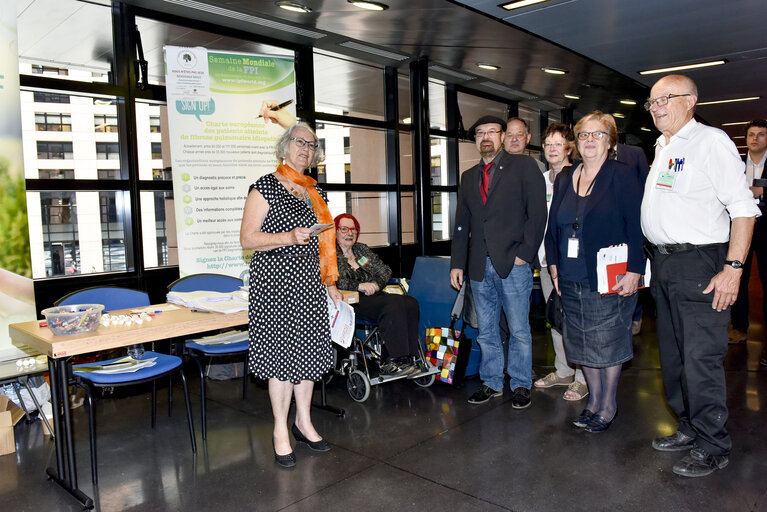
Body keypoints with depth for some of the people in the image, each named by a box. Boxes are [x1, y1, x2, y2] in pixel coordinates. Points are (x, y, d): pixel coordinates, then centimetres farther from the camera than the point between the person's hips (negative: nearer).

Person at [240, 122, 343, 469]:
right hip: (275, 283, -6)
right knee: (281, 351, -3)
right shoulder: (265, 187, -4)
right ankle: (281, 431, 12)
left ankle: (303, 421, 25)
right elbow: (247, 238, -10)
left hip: (309, 283, 6)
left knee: (309, 349, 10)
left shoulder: (314, 192, 16)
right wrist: (289, 237, -23)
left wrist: (330, 283, 18)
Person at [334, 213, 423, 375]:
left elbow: (385, 270, 18)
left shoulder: (362, 249, 23)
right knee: (394, 305, -31)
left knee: (411, 303, -21)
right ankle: (394, 361, -29)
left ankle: (409, 359, -22)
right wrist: (358, 286, -22)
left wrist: (375, 284, -4)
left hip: (373, 295, 7)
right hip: (351, 302, -6)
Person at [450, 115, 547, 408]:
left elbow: (537, 212, -5)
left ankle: (521, 385, 18)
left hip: (513, 264, -4)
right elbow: (461, 225, 17)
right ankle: (491, 383, 24)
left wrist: (525, 253, -12)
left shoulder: (524, 166, 3)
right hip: (480, 267, 5)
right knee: (486, 332, 11)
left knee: (519, 331, 4)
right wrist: (457, 263, 10)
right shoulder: (469, 177, 17)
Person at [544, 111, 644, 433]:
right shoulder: (563, 181, 13)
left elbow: (636, 226, -9)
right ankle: (594, 400, 27)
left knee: (608, 341, 3)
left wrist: (633, 271, -16)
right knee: (582, 342, 11)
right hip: (571, 280, 5)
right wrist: (554, 265, 10)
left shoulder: (622, 177, -4)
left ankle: (608, 407, 19)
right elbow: (553, 225, 17)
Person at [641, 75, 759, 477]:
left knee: (701, 359, -3)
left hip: (700, 264, -8)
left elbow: (743, 209, -14)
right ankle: (689, 429, 31)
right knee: (672, 356, 15)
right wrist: (646, 262, 14)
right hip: (663, 263, 8)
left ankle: (713, 447, 12)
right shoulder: (661, 149, 17)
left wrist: (733, 267, -20)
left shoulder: (711, 141, -8)